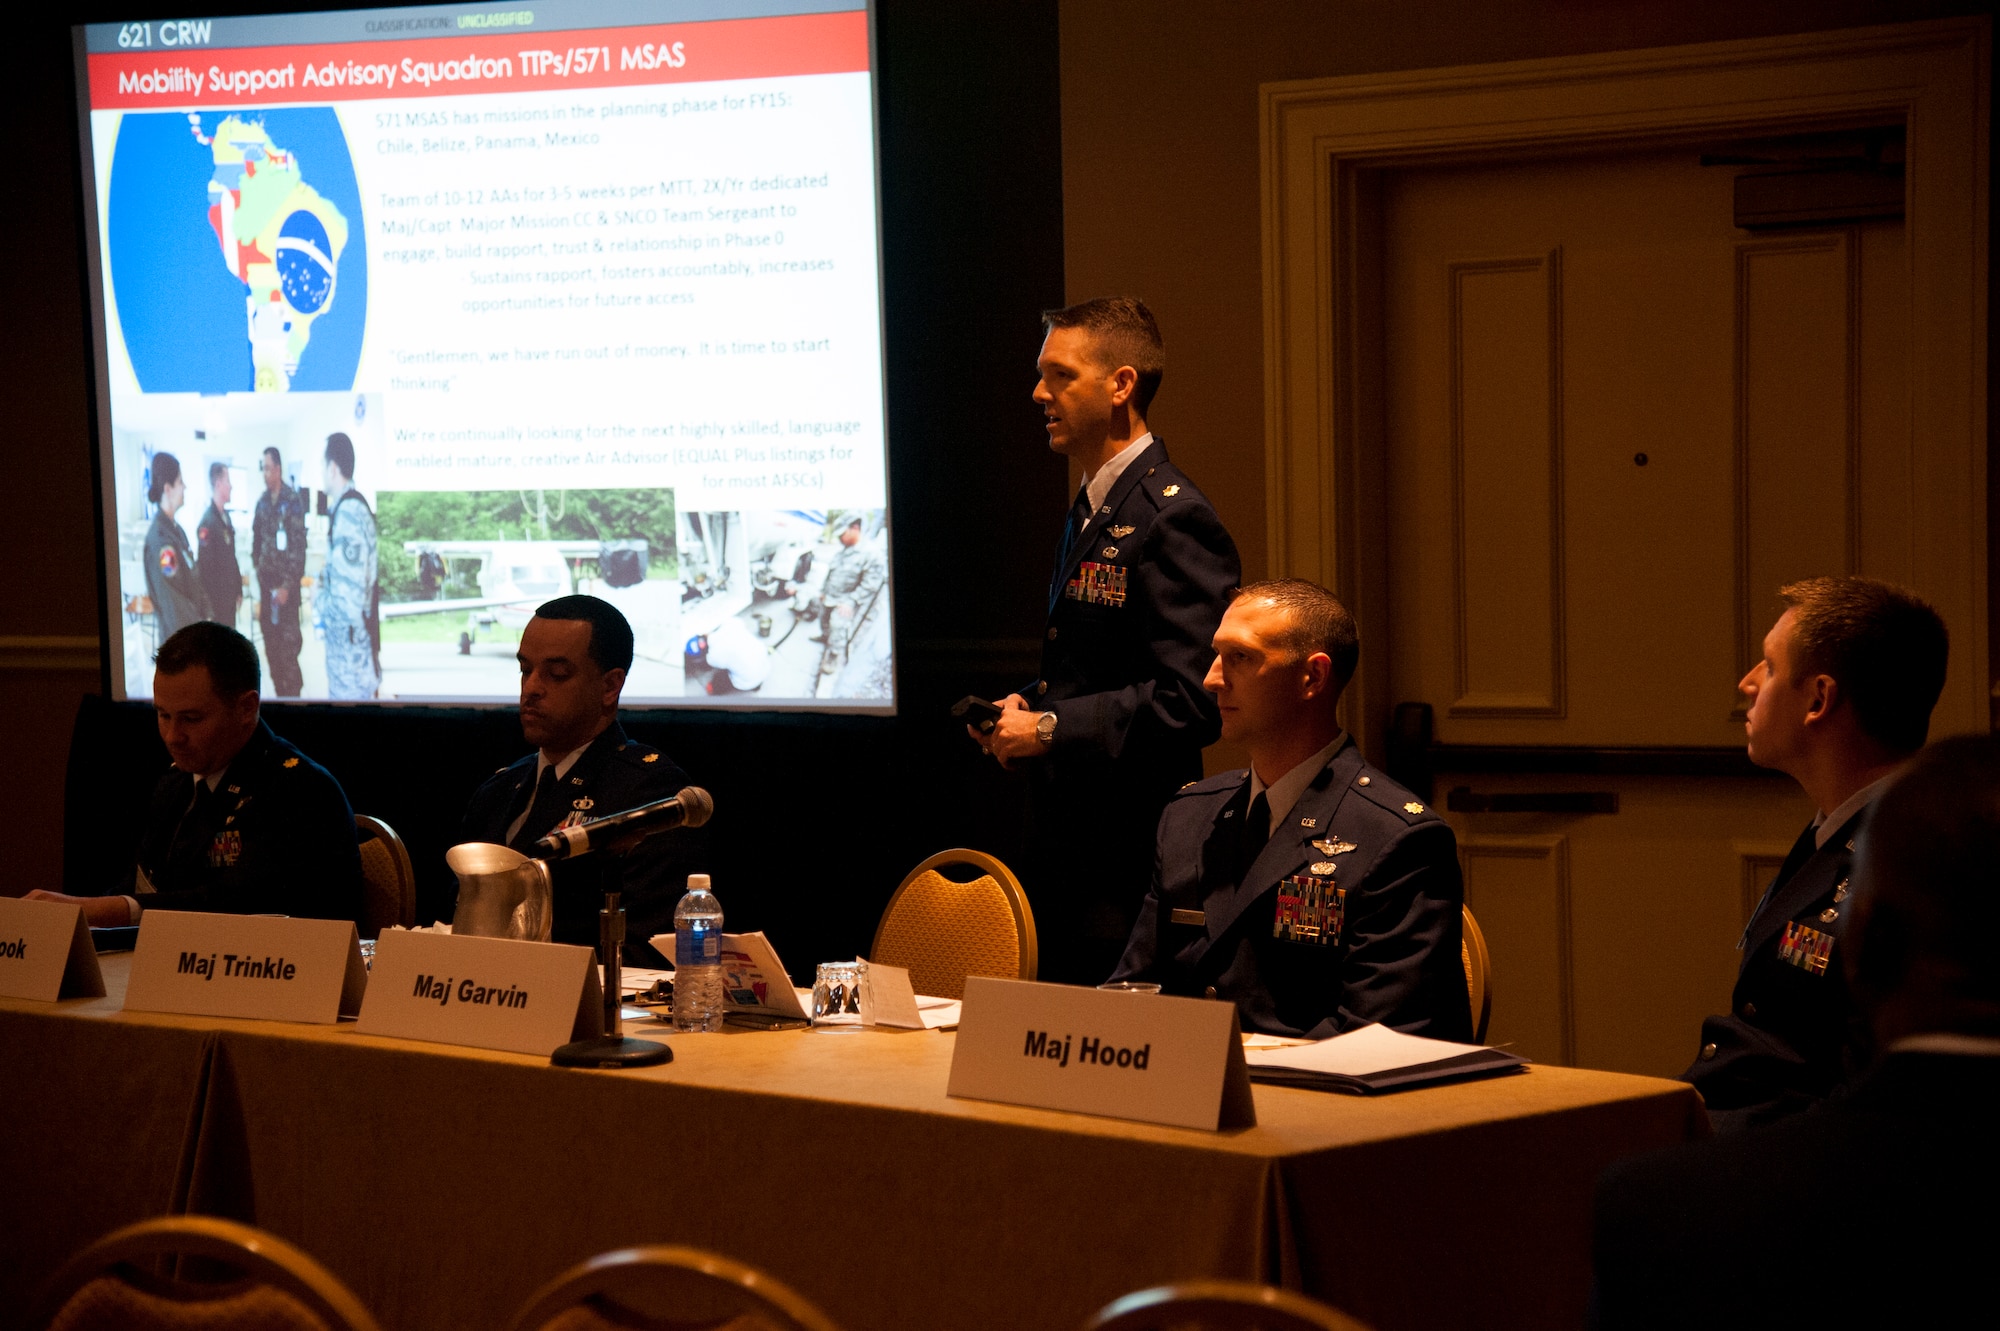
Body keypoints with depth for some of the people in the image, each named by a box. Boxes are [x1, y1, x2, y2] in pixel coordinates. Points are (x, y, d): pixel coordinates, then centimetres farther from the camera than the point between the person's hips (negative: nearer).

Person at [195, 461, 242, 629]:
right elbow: (203, 568, -21)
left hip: (229, 597, 9)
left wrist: (238, 590, 18)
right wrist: (210, 606, -20)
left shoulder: (225, 517, 10)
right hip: (217, 601, -9)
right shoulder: (208, 523, -20)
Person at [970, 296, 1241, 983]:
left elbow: (1191, 701, -21)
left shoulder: (1172, 519, -14)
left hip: (1129, 860, -10)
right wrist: (1027, 702, 8)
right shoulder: (1090, 508, 18)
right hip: (1063, 849, 10)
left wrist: (1050, 728, -18)